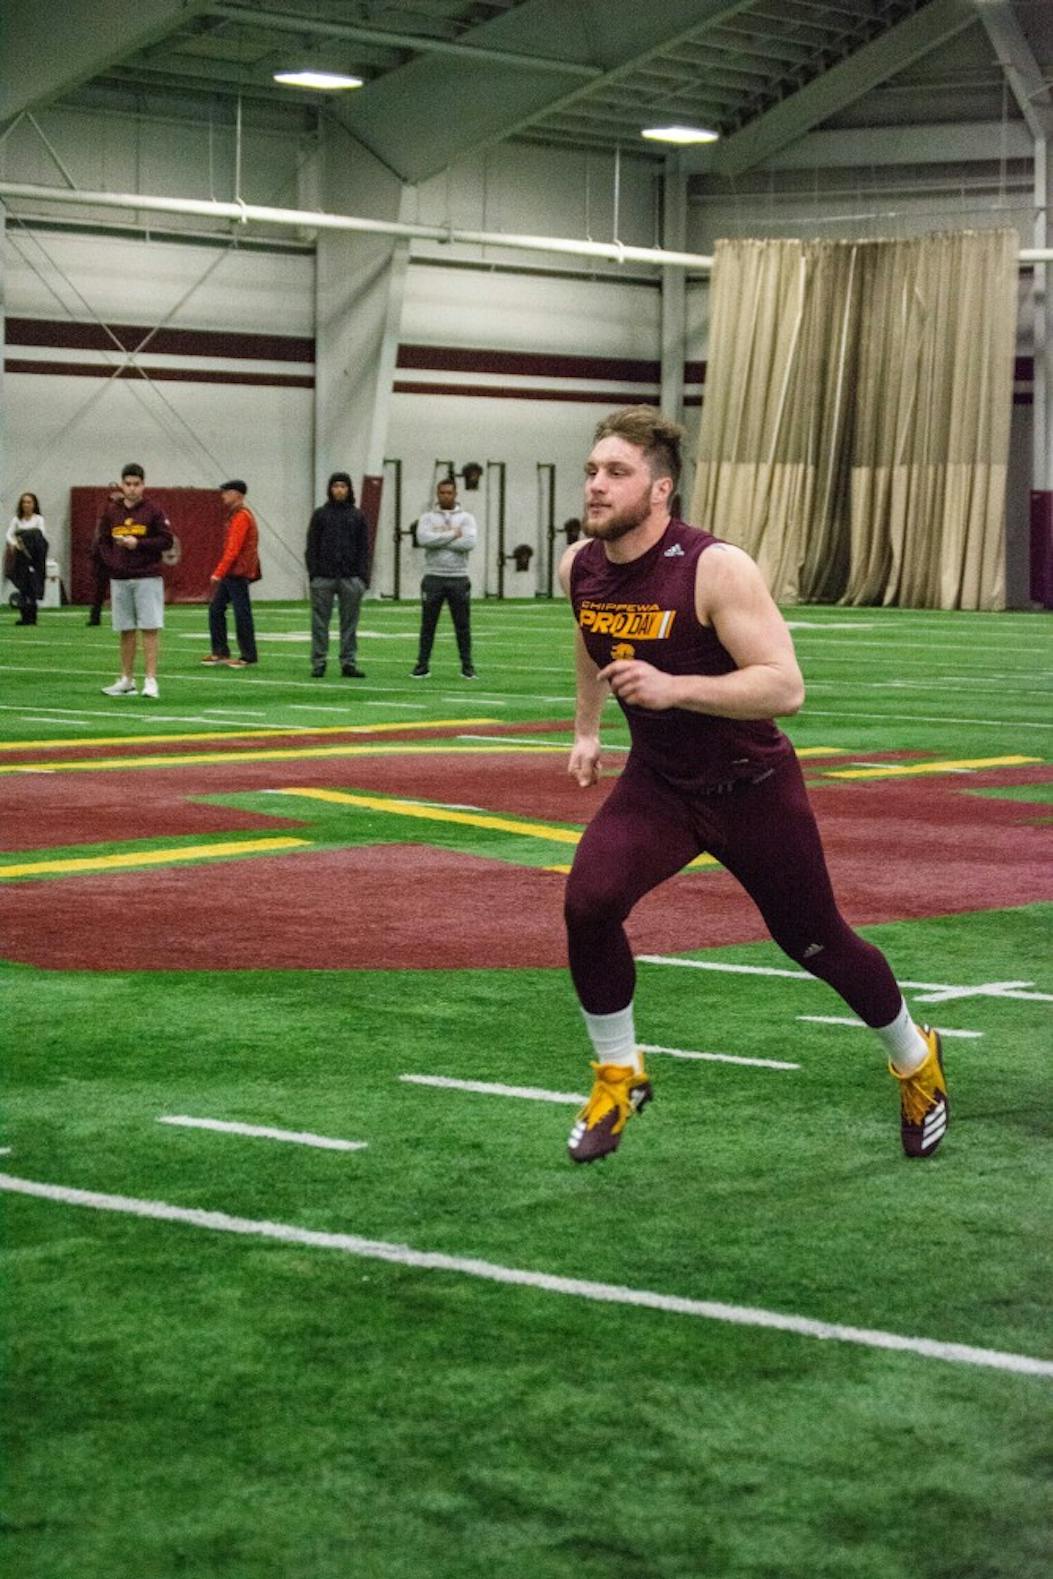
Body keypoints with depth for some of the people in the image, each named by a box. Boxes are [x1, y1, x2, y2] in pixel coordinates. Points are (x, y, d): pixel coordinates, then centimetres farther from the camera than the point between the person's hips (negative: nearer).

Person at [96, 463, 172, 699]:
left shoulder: (153, 511, -2)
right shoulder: (111, 512, 9)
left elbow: (166, 540, -5)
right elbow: (103, 542, 11)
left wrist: (138, 543, -14)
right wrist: (112, 563, -4)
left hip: (147, 578, -4)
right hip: (119, 579, 4)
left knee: (150, 628, -7)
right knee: (125, 630, 8)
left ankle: (150, 680, -7)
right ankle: (126, 680, 15)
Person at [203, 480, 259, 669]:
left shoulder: (241, 517, -15)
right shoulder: (235, 515, 16)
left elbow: (233, 549, -20)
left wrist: (218, 573, -21)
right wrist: (220, 573, 18)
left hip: (238, 573, -10)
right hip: (231, 573, 10)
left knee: (241, 613, -5)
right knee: (216, 607, 10)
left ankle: (248, 656, 1)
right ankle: (220, 652, 14)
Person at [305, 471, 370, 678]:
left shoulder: (358, 516, 9)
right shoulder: (320, 514, 6)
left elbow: (364, 548, 7)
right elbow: (312, 546, 3)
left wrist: (363, 575, -2)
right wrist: (313, 572, -7)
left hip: (350, 578, 1)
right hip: (323, 577, -1)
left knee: (349, 623, 2)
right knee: (320, 622, 0)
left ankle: (348, 663, 6)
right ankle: (318, 663, 4)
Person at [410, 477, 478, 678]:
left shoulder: (466, 518, 6)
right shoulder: (428, 518, 7)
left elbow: (470, 542, -13)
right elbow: (424, 539, -14)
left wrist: (439, 541, -10)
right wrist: (452, 534, -12)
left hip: (458, 579, 0)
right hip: (433, 577, 0)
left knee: (463, 625, 2)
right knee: (428, 624, 3)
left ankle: (467, 666, 8)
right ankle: (422, 665, 9)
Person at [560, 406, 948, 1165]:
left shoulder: (716, 568, -27)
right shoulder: (580, 567, -7)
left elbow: (786, 687, -31)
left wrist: (673, 688, -40)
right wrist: (587, 727, 20)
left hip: (752, 789, -4)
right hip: (658, 784, 4)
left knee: (816, 941, 10)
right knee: (588, 902, -20)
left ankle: (916, 1060, 39)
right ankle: (619, 1077, 1)